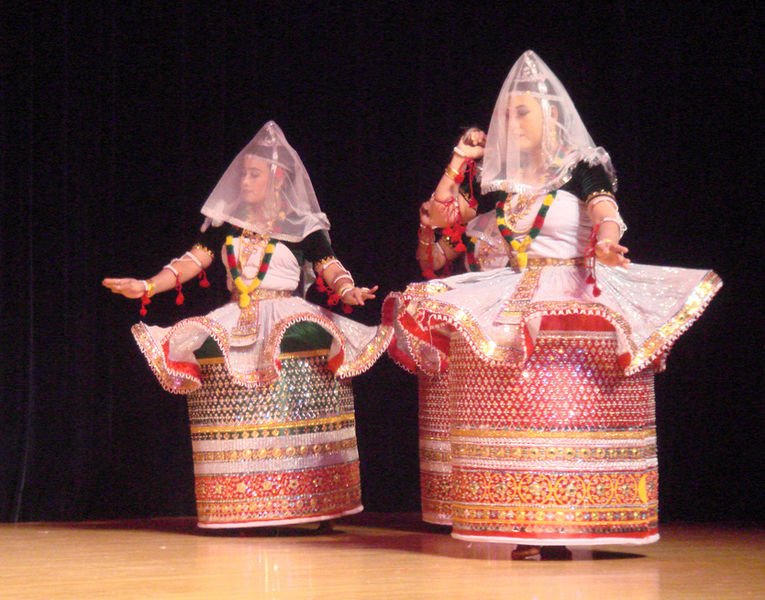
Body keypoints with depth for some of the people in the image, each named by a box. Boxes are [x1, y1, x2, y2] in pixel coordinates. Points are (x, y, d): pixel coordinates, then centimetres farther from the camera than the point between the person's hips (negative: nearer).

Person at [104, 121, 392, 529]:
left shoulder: (302, 226, 6)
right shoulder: (226, 224, 15)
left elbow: (330, 269, -1)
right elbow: (192, 262, 10)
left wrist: (347, 290, -22)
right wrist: (147, 286, -2)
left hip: (289, 316, -3)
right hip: (238, 323, 3)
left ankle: (305, 504, -21)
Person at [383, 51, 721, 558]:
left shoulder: (582, 168, 6)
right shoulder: (495, 180, 19)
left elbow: (605, 211, -13)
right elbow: (438, 221, 14)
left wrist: (606, 242, -34)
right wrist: (458, 164, 11)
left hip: (568, 294, -4)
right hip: (504, 301, 4)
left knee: (560, 407, -21)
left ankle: (551, 524, -21)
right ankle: (525, 526, -13)